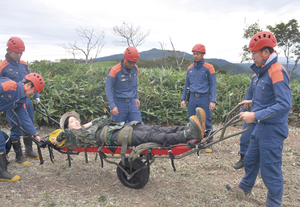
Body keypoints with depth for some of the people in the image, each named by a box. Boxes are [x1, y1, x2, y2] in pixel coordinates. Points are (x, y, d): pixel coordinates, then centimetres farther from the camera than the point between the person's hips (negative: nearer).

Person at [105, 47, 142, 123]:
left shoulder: (135, 69, 4)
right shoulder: (115, 71, -13)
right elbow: (108, 89, -12)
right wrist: (112, 106, -17)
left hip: (132, 103, 5)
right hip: (119, 102, -5)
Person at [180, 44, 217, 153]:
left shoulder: (209, 68, -1)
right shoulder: (190, 68, 12)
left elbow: (213, 85, -3)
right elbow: (186, 85, 18)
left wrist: (213, 101, -13)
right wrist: (183, 98, 11)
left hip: (204, 98, -4)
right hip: (193, 98, 4)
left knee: (207, 122, 0)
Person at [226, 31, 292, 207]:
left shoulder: (277, 71, -20)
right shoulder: (265, 71, 9)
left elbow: (285, 105, -27)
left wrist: (255, 116, -30)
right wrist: (253, 102, 12)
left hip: (272, 130, -10)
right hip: (261, 127, 10)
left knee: (270, 169, 4)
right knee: (251, 159, 24)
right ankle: (245, 188, 45)